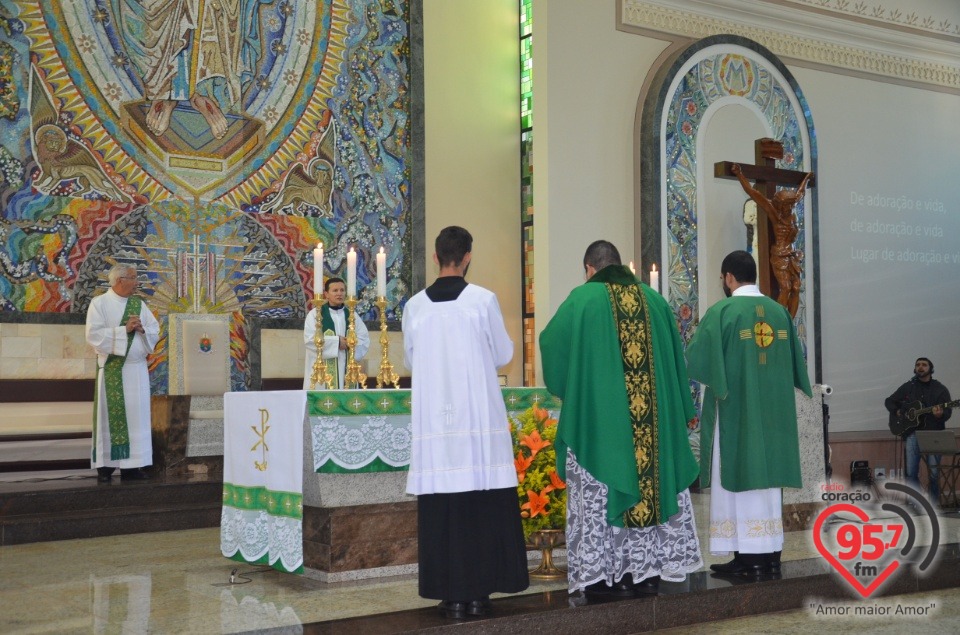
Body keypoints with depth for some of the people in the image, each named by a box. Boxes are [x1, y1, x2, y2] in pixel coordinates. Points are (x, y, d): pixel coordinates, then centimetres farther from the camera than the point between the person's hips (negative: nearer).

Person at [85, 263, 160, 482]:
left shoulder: (139, 304, 12)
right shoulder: (99, 303, -3)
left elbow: (155, 331, 10)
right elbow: (94, 334, -13)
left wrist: (142, 329, -10)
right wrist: (124, 329, -16)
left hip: (137, 369, 5)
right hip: (112, 369, -5)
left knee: (136, 416, 3)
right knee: (110, 416, -2)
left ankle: (131, 465, 7)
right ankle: (105, 465, 4)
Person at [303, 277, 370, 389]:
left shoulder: (352, 315, 14)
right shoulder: (315, 314, 2)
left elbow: (365, 340, 6)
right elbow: (310, 339, -11)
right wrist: (336, 342, -13)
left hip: (346, 370, 4)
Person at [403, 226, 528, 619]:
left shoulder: (415, 306, 2)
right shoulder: (484, 300, -5)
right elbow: (504, 356, 4)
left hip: (434, 418, 2)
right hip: (480, 416, -2)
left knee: (441, 506, 4)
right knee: (484, 504, 5)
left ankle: (452, 594, 5)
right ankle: (479, 592, 8)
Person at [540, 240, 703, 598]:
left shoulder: (582, 299, -5)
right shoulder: (653, 299, 7)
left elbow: (551, 342, 2)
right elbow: (676, 357, 12)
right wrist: (681, 409, 21)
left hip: (598, 418, -4)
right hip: (655, 419, 4)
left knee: (601, 493, 3)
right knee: (653, 480, 11)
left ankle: (610, 574, 4)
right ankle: (650, 570, 14)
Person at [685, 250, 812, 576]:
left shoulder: (721, 311, -9)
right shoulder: (780, 311, 8)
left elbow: (696, 359, -12)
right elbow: (796, 362, 14)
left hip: (735, 411, -5)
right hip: (772, 411, 6)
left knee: (737, 477, -1)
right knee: (768, 476, 9)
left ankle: (747, 555, -1)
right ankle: (770, 553, 11)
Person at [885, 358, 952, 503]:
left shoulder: (940, 389, 4)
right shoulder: (908, 387, 10)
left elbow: (948, 412, -4)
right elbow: (889, 401, 18)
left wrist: (940, 414, -26)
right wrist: (897, 411, 0)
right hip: (912, 433, 2)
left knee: (934, 472, -6)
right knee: (911, 472, -2)